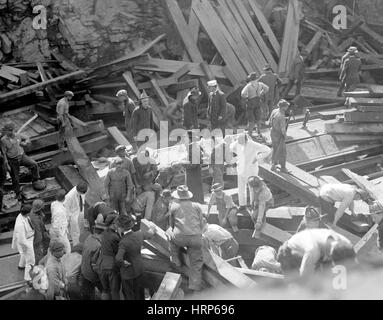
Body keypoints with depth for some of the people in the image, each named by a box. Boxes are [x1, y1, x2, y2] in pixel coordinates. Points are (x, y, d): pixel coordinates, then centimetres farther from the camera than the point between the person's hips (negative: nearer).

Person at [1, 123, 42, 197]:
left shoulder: (18, 135, -1)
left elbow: (27, 139, 15)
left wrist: (25, 143, -8)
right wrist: (6, 164, -14)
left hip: (22, 156, 3)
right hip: (12, 160, -3)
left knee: (34, 164, -18)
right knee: (15, 178, 4)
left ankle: (36, 181, 0)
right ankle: (18, 194, 23)